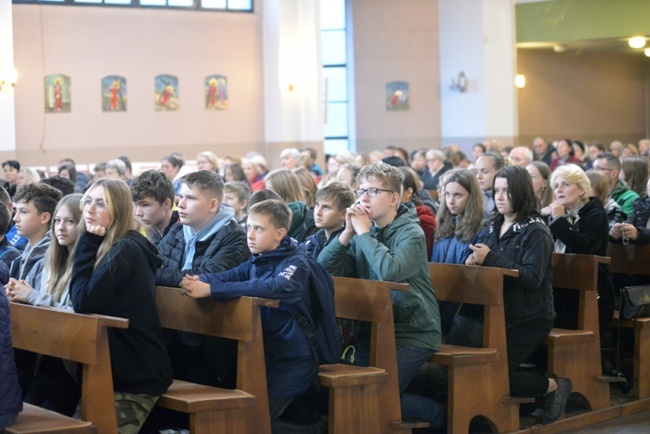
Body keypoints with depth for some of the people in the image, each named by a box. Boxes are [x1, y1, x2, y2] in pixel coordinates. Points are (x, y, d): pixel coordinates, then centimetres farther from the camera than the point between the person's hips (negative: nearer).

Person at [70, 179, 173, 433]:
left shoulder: (125, 251, -17)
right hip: (118, 369, 9)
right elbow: (81, 299, 8)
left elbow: (82, 302, -21)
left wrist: (88, 243, -15)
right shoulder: (109, 248, 11)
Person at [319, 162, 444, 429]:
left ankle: (440, 417, 7)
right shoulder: (364, 230, 4)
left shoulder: (410, 232, -12)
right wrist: (348, 233, -15)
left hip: (413, 333, -6)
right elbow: (324, 269, -4)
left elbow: (390, 271, -32)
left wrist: (364, 233, -20)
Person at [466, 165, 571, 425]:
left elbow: (533, 278, -22)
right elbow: (490, 266, 18)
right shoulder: (495, 226, 11)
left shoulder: (535, 231, -11)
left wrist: (490, 258, -24)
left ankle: (552, 386, 4)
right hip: (499, 313, 7)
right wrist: (476, 261, -6)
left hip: (530, 318, -7)